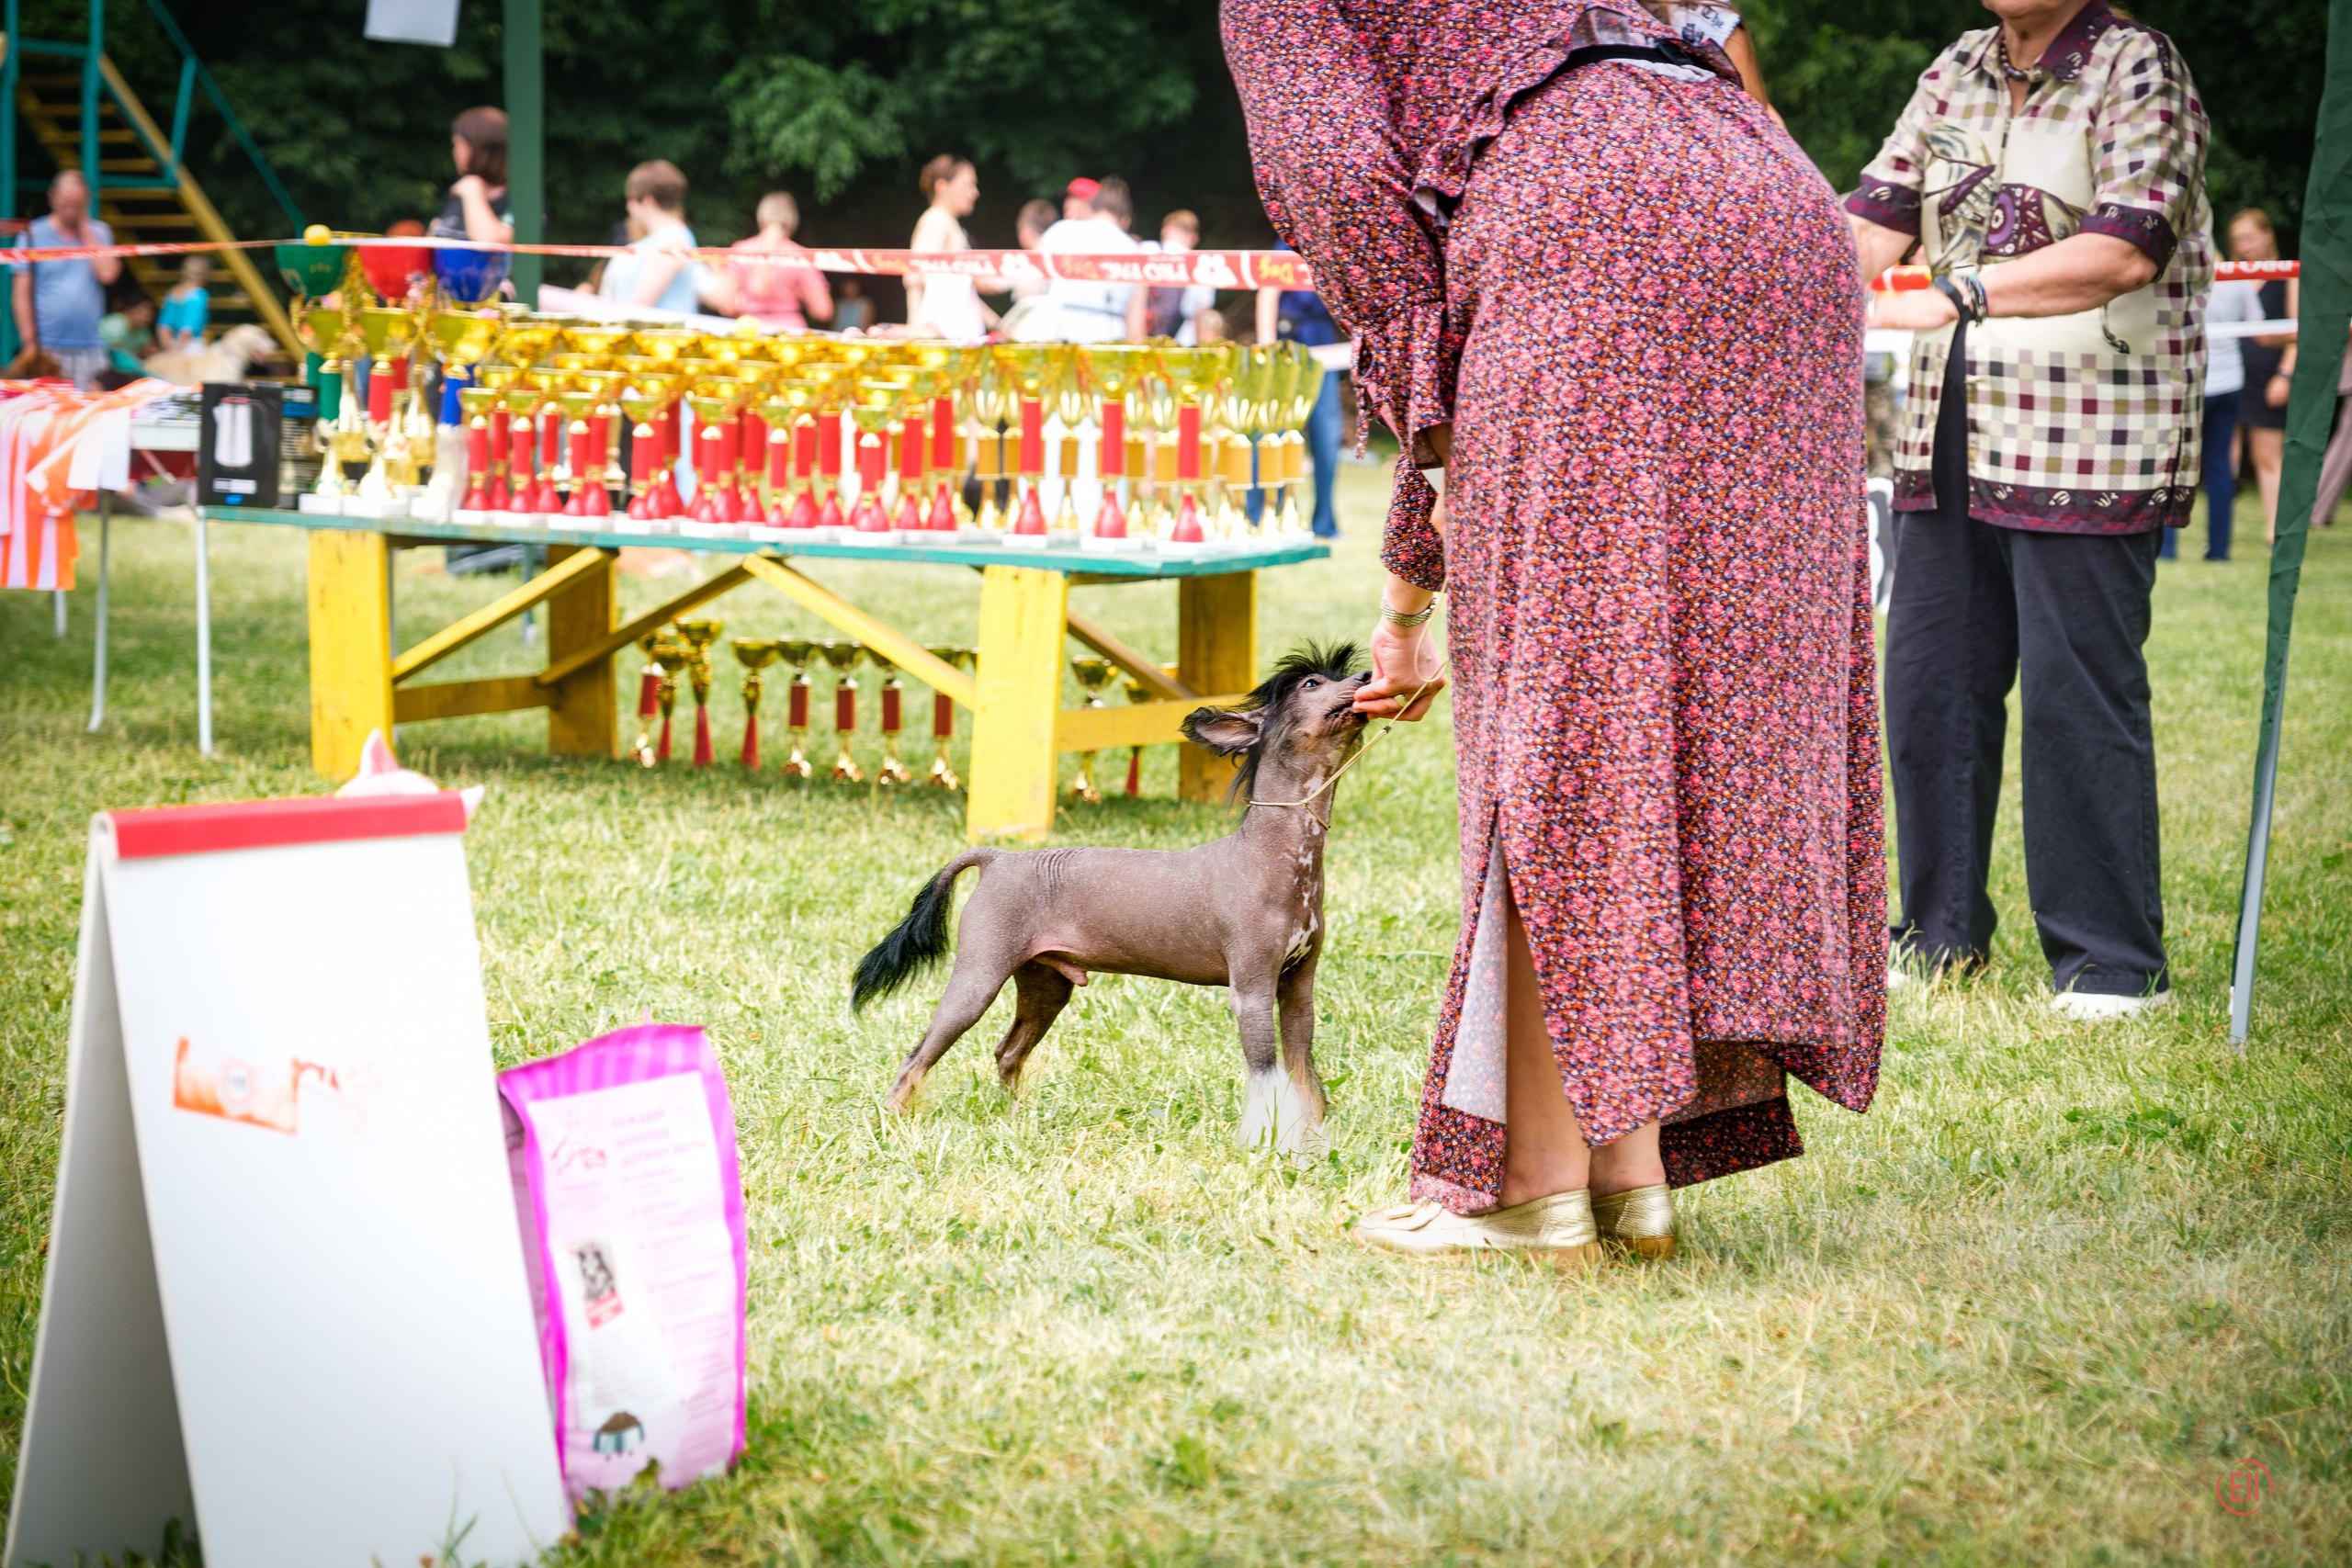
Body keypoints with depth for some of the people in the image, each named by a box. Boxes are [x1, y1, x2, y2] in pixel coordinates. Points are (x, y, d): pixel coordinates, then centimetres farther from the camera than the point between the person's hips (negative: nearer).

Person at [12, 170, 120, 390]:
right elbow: (22, 293, 1)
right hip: (48, 348, -2)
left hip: (90, 349, 2)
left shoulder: (99, 233, 11)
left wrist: (84, 229, -1)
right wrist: (30, 344, -6)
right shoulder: (34, 234, 4)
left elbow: (107, 274, -7)